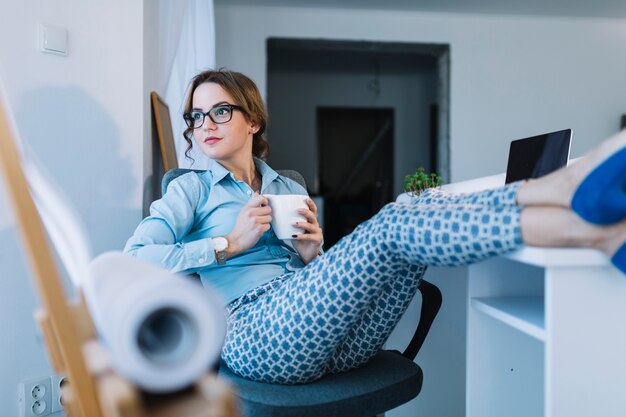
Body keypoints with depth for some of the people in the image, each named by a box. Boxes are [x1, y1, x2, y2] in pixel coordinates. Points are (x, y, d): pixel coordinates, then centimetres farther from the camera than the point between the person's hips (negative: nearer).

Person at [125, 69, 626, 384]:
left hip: (329, 334, 5)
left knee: (424, 207, -16)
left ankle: (572, 187, -37)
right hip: (255, 334, -5)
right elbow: (134, 260, -2)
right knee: (394, 225, -26)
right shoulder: (192, 190, 13)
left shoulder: (290, 188, 25)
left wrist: (312, 254, 0)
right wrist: (230, 244, -7)